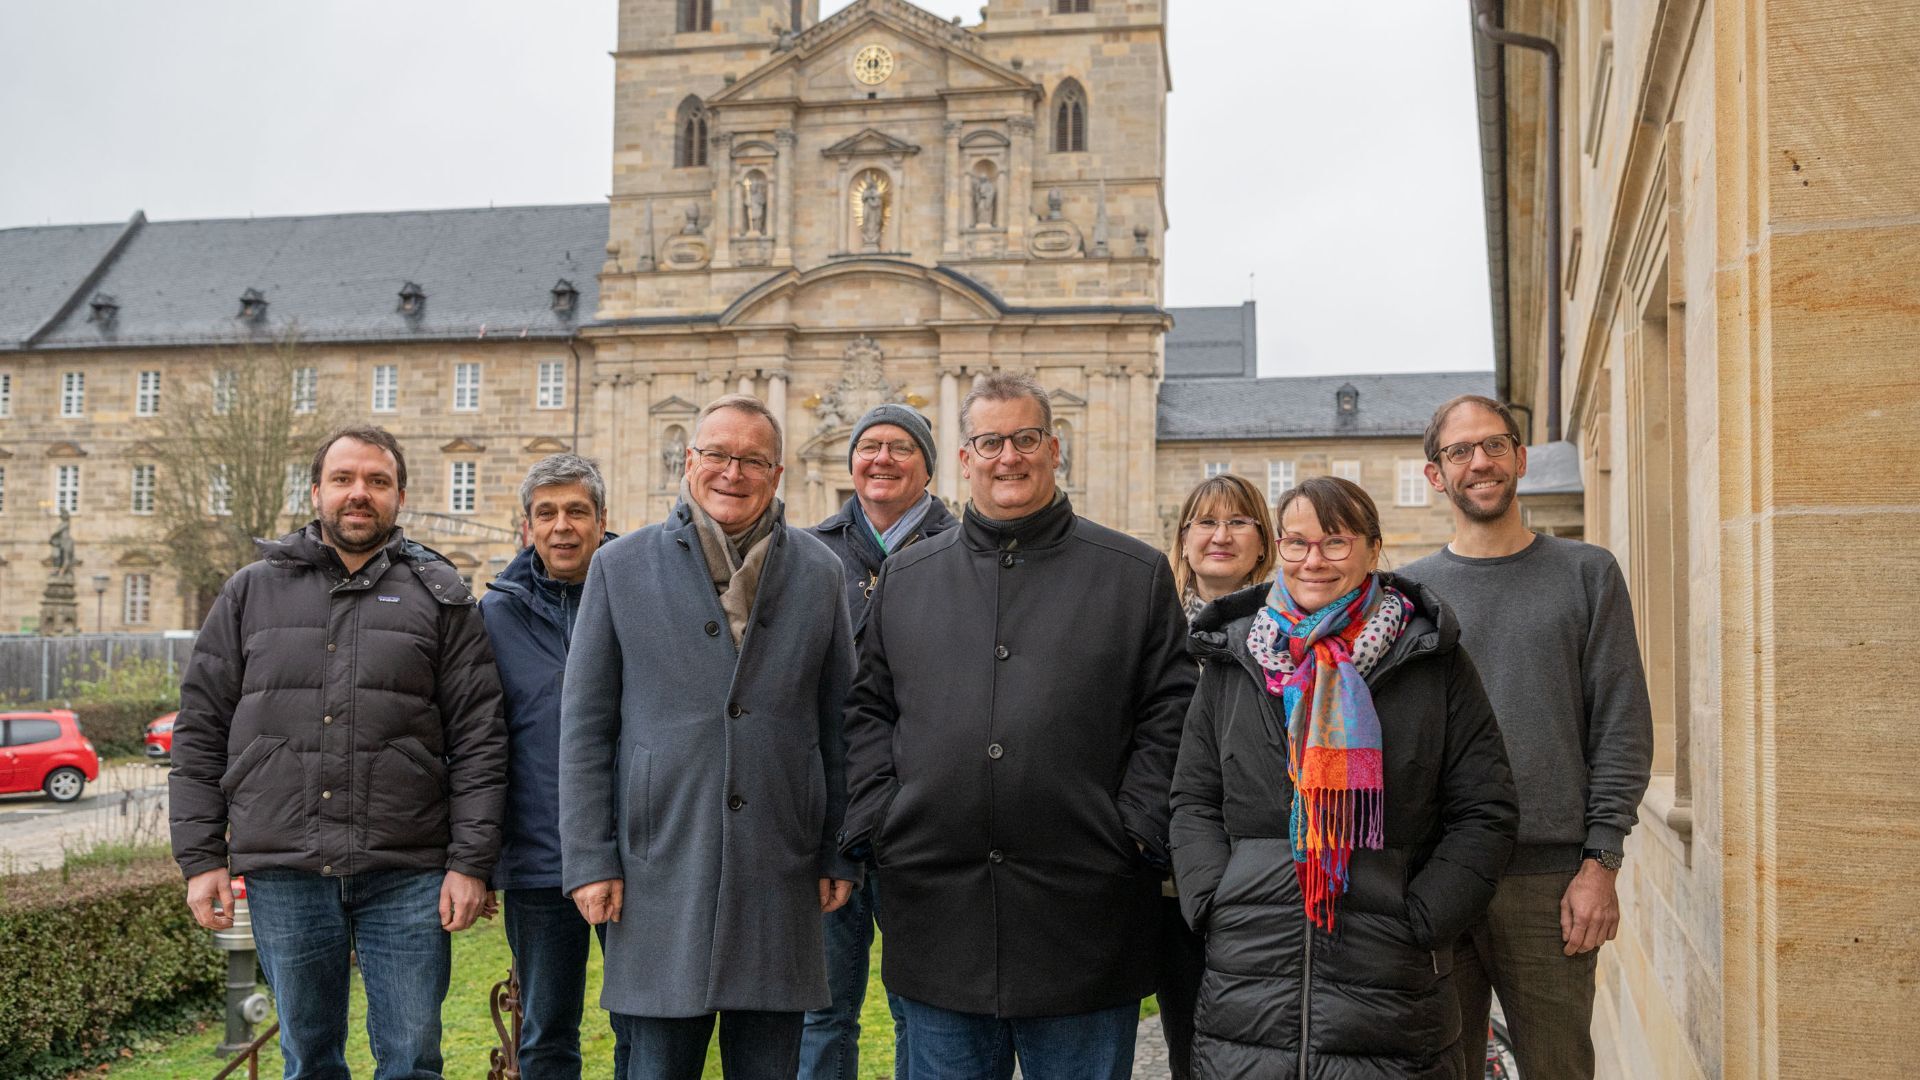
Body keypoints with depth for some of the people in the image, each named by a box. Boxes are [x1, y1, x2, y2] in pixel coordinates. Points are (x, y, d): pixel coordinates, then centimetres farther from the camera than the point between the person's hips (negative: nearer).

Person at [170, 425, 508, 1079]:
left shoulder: (438, 596, 5)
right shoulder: (252, 592, 11)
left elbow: (478, 737, 1)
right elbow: (200, 728, 10)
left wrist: (470, 861, -6)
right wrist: (201, 857, 4)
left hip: (406, 875, -1)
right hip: (281, 871, 2)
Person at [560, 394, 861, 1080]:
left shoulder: (818, 574, 7)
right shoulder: (620, 568, 3)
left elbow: (838, 726, 9)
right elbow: (584, 726, 2)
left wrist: (841, 854, 6)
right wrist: (588, 860, -3)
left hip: (779, 878, 2)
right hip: (661, 871, -1)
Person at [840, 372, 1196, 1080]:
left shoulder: (1137, 574, 4)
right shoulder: (906, 578, 11)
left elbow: (1169, 711, 2)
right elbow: (869, 710, 13)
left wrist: (1137, 828, -8)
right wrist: (876, 821, 1)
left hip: (1082, 917, -2)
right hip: (936, 911, 2)